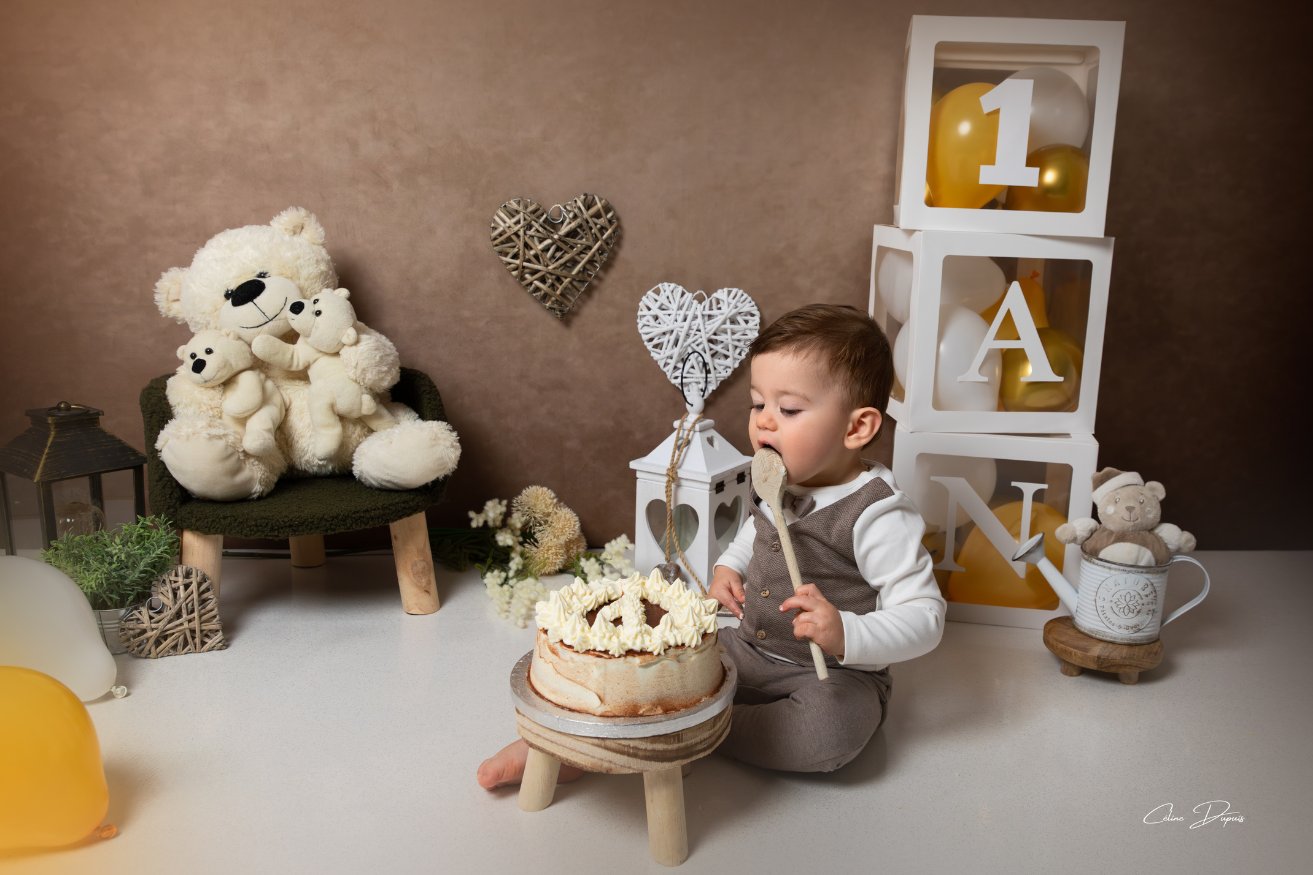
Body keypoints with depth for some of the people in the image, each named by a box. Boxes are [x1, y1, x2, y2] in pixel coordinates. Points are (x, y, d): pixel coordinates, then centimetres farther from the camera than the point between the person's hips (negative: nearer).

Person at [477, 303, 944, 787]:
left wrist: (847, 636, -38)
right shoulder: (780, 483, 0)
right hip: (749, 650, 7)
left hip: (832, 675, -6)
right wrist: (729, 566, 5)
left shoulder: (877, 515, -22)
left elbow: (924, 615, -22)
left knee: (833, 729, -36)